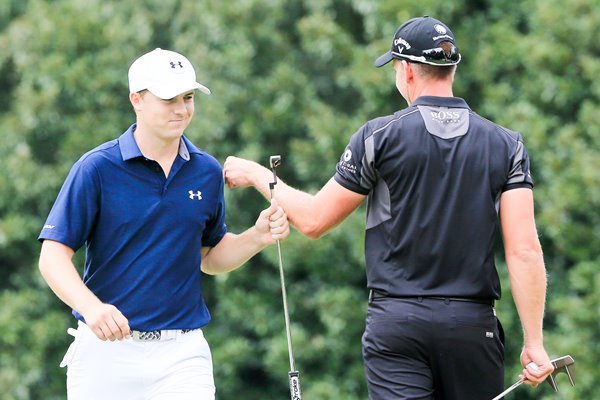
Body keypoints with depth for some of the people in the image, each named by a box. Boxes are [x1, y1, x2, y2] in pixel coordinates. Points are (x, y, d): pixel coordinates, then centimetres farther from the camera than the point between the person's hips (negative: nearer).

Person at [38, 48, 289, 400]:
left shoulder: (208, 172, 7)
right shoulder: (97, 168, -6)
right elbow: (53, 254, -10)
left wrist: (259, 237, -1)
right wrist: (91, 307, -28)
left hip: (182, 355, 2)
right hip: (106, 347, -2)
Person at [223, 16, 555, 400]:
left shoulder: (380, 136, -1)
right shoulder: (507, 144, 4)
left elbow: (314, 220, 6)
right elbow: (525, 249, -5)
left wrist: (257, 175, 21)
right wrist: (534, 342, -3)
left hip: (397, 321, -2)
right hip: (474, 323, 2)